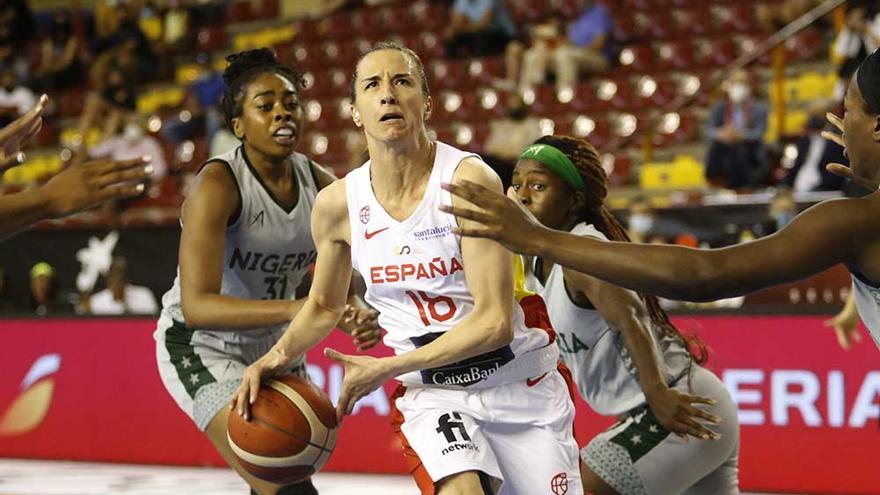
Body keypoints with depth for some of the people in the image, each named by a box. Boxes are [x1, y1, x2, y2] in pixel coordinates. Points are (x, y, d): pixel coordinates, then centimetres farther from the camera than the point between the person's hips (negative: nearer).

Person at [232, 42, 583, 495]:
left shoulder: (469, 180, -19)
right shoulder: (338, 203, -6)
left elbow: (494, 322, -22)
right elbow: (324, 306, 14)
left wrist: (387, 369, -21)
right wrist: (278, 356, -6)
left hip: (522, 385, -1)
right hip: (431, 393, 1)